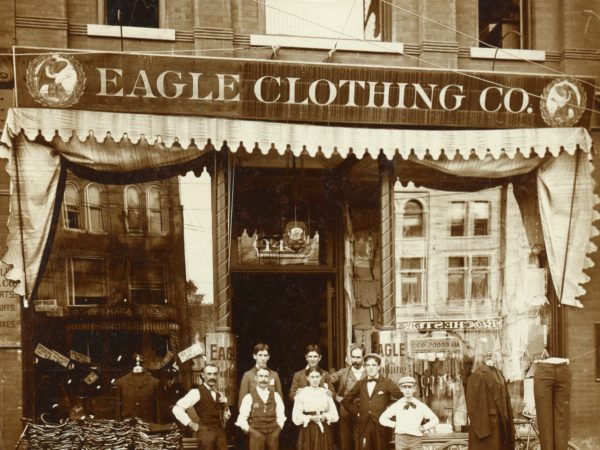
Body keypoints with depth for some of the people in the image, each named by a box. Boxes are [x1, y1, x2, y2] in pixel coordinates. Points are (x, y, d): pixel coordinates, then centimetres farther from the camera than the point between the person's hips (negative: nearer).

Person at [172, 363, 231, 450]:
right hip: (206, 433, -6)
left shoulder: (219, 395, 17)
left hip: (220, 433, 6)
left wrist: (225, 406, 1)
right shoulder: (196, 392, -5)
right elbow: (177, 409, -15)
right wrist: (191, 424, -13)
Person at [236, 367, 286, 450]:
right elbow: (242, 419, -2)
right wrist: (251, 431, -10)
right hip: (256, 436, -3)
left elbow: (281, 417, 10)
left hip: (273, 435, 3)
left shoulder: (276, 396, 10)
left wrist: (278, 430, -2)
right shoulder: (249, 397, 1)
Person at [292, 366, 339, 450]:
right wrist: (310, 418, -17)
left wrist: (324, 416, -12)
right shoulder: (301, 393, -2)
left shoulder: (326, 392, 6)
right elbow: (296, 417, -5)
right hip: (308, 431, -2)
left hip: (324, 431, 2)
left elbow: (334, 415, 6)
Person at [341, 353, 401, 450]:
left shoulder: (387, 383, 1)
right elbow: (346, 401, 19)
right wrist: (357, 412, 8)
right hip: (363, 426, 3)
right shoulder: (360, 384, 11)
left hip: (381, 425, -3)